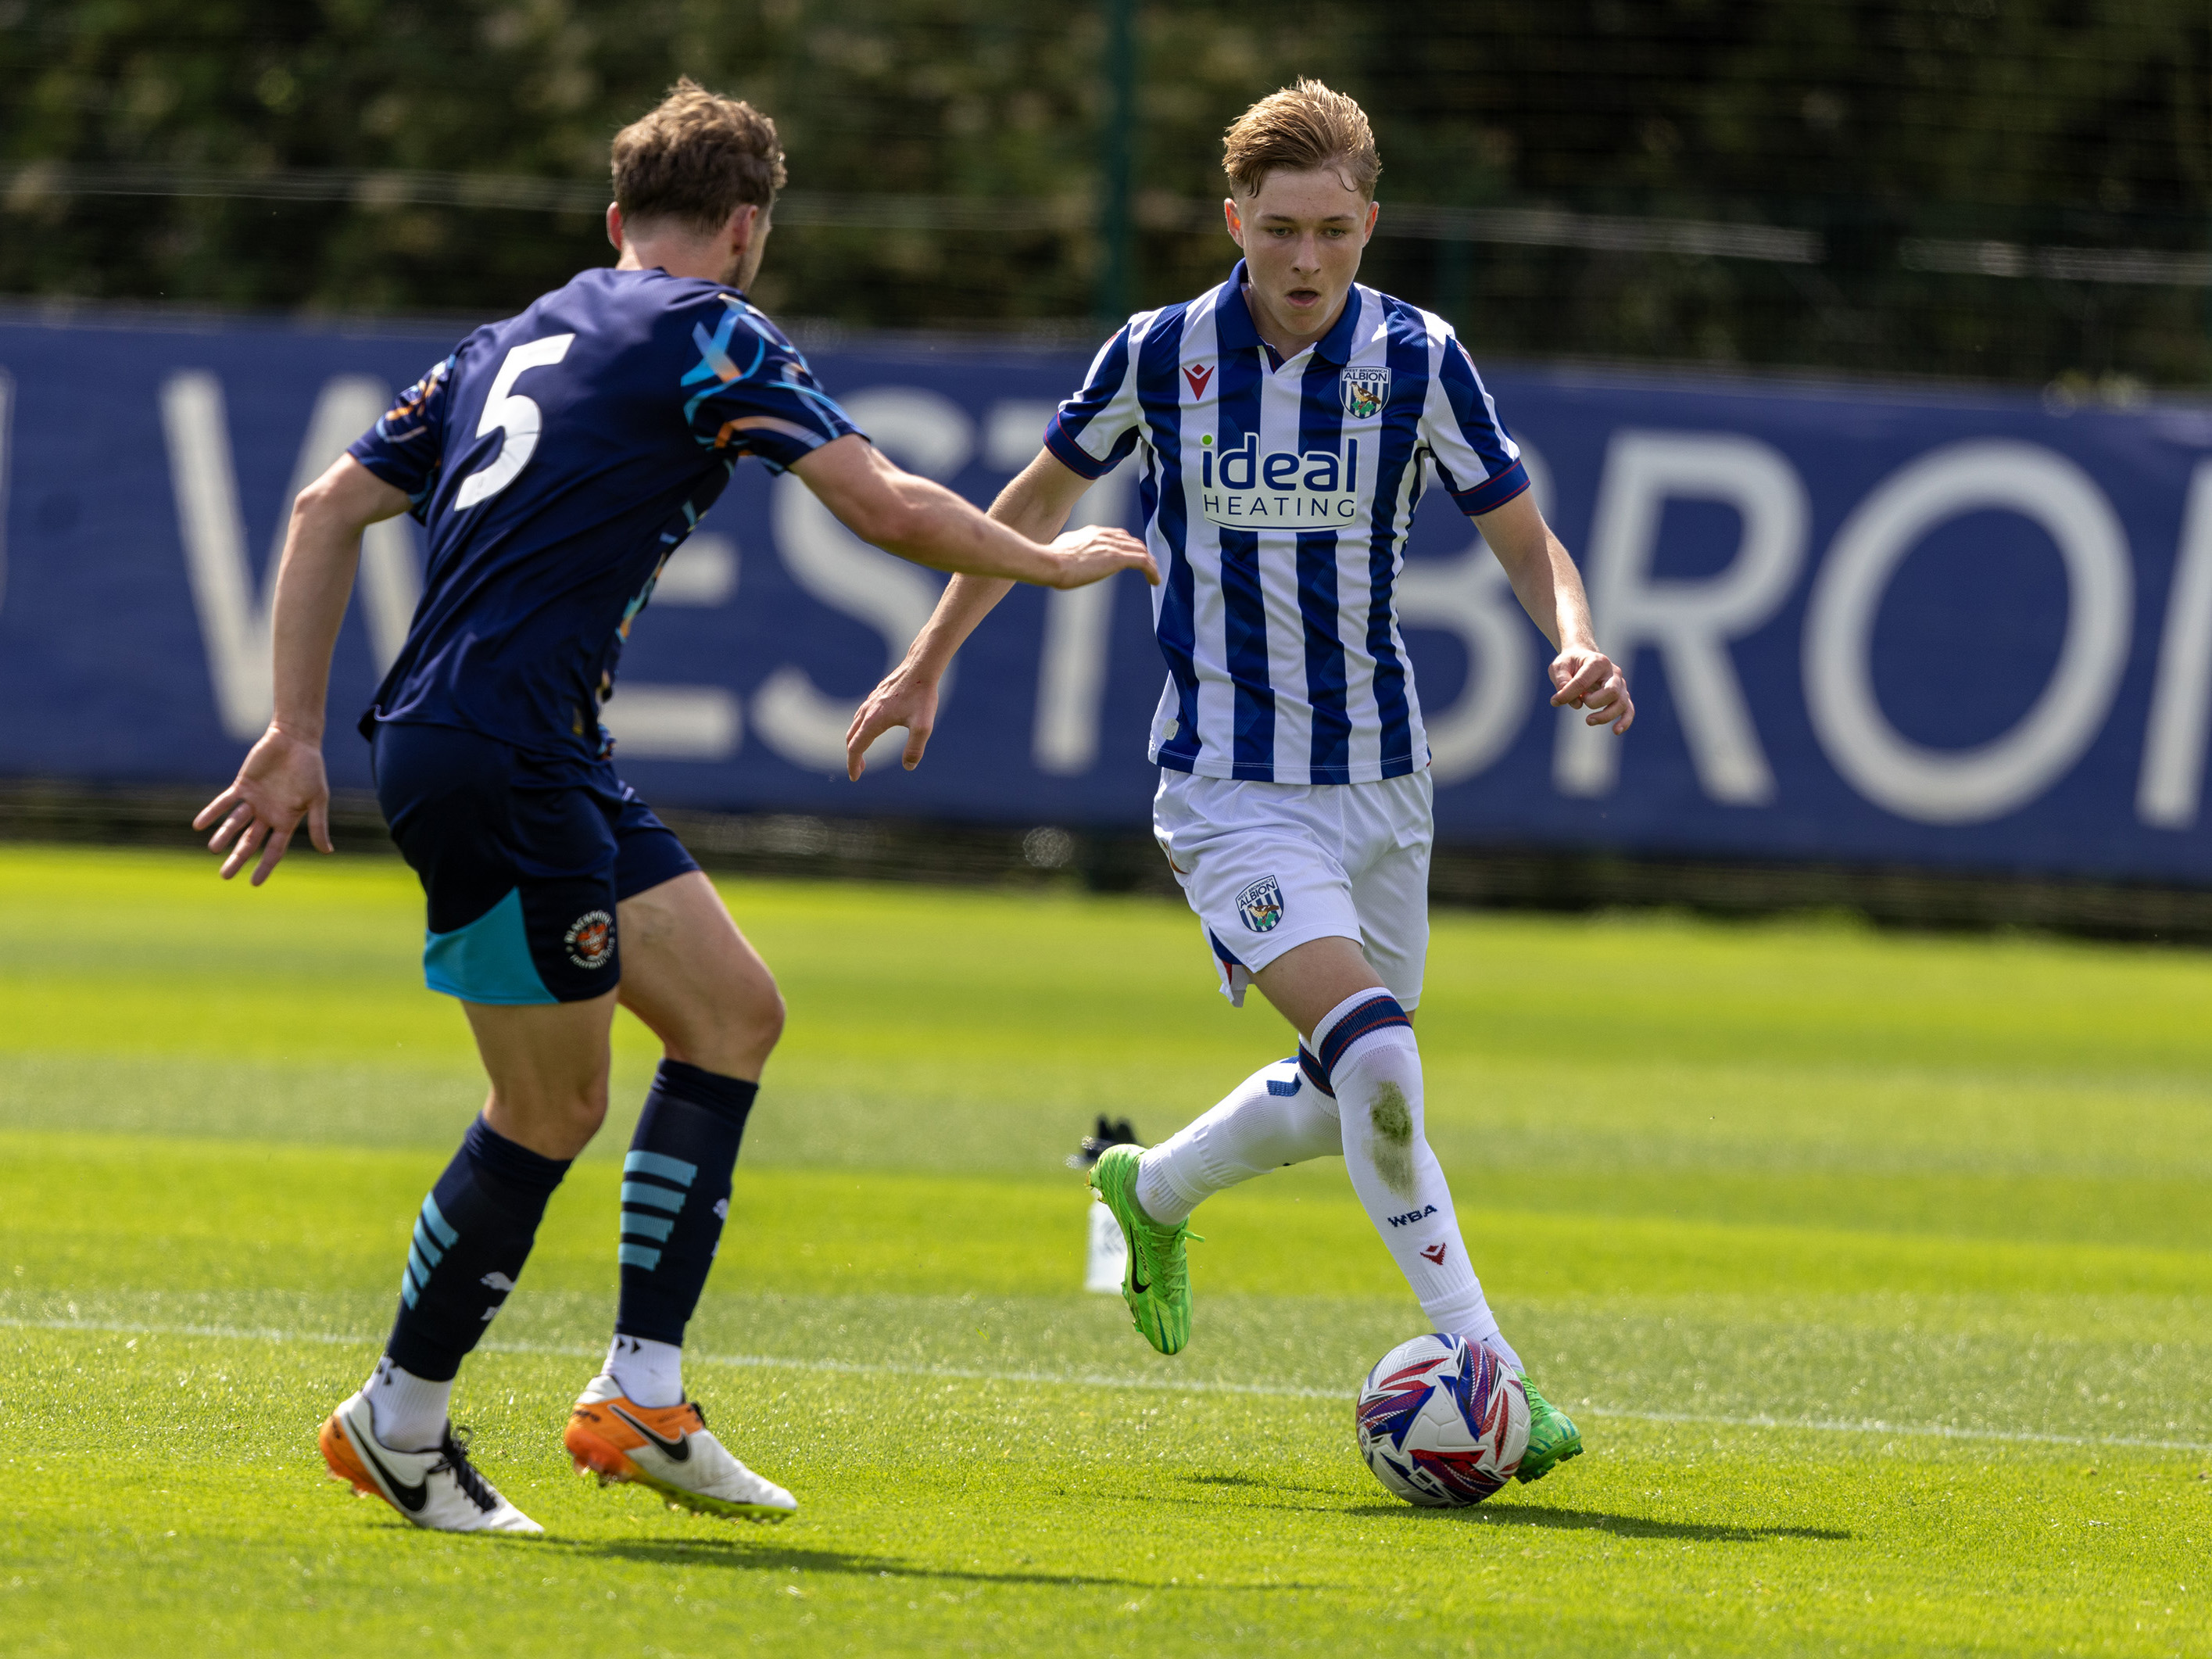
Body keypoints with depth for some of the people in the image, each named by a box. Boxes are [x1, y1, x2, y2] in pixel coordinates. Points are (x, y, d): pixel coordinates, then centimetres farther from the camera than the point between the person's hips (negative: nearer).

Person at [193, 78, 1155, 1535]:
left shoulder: (520, 340, 20)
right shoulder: (710, 334, -3)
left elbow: (330, 511, 18)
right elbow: (887, 506, -9)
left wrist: (299, 733, 16)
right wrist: (1049, 562, 8)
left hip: (552, 761, 9)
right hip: (494, 751, -9)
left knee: (734, 1014, 11)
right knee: (554, 1106, -1)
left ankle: (642, 1395, 10)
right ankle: (402, 1424, 12)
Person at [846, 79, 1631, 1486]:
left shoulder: (1417, 358, -5)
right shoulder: (1162, 355, -8)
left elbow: (1526, 538, 1)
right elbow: (1043, 498, 9)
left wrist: (1577, 640, -21)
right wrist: (927, 665, 13)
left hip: (1379, 776, 4)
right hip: (1229, 782, -4)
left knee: (1354, 1097, 14)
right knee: (1375, 1059, -22)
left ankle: (1156, 1191, 44)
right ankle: (1484, 1369, -18)